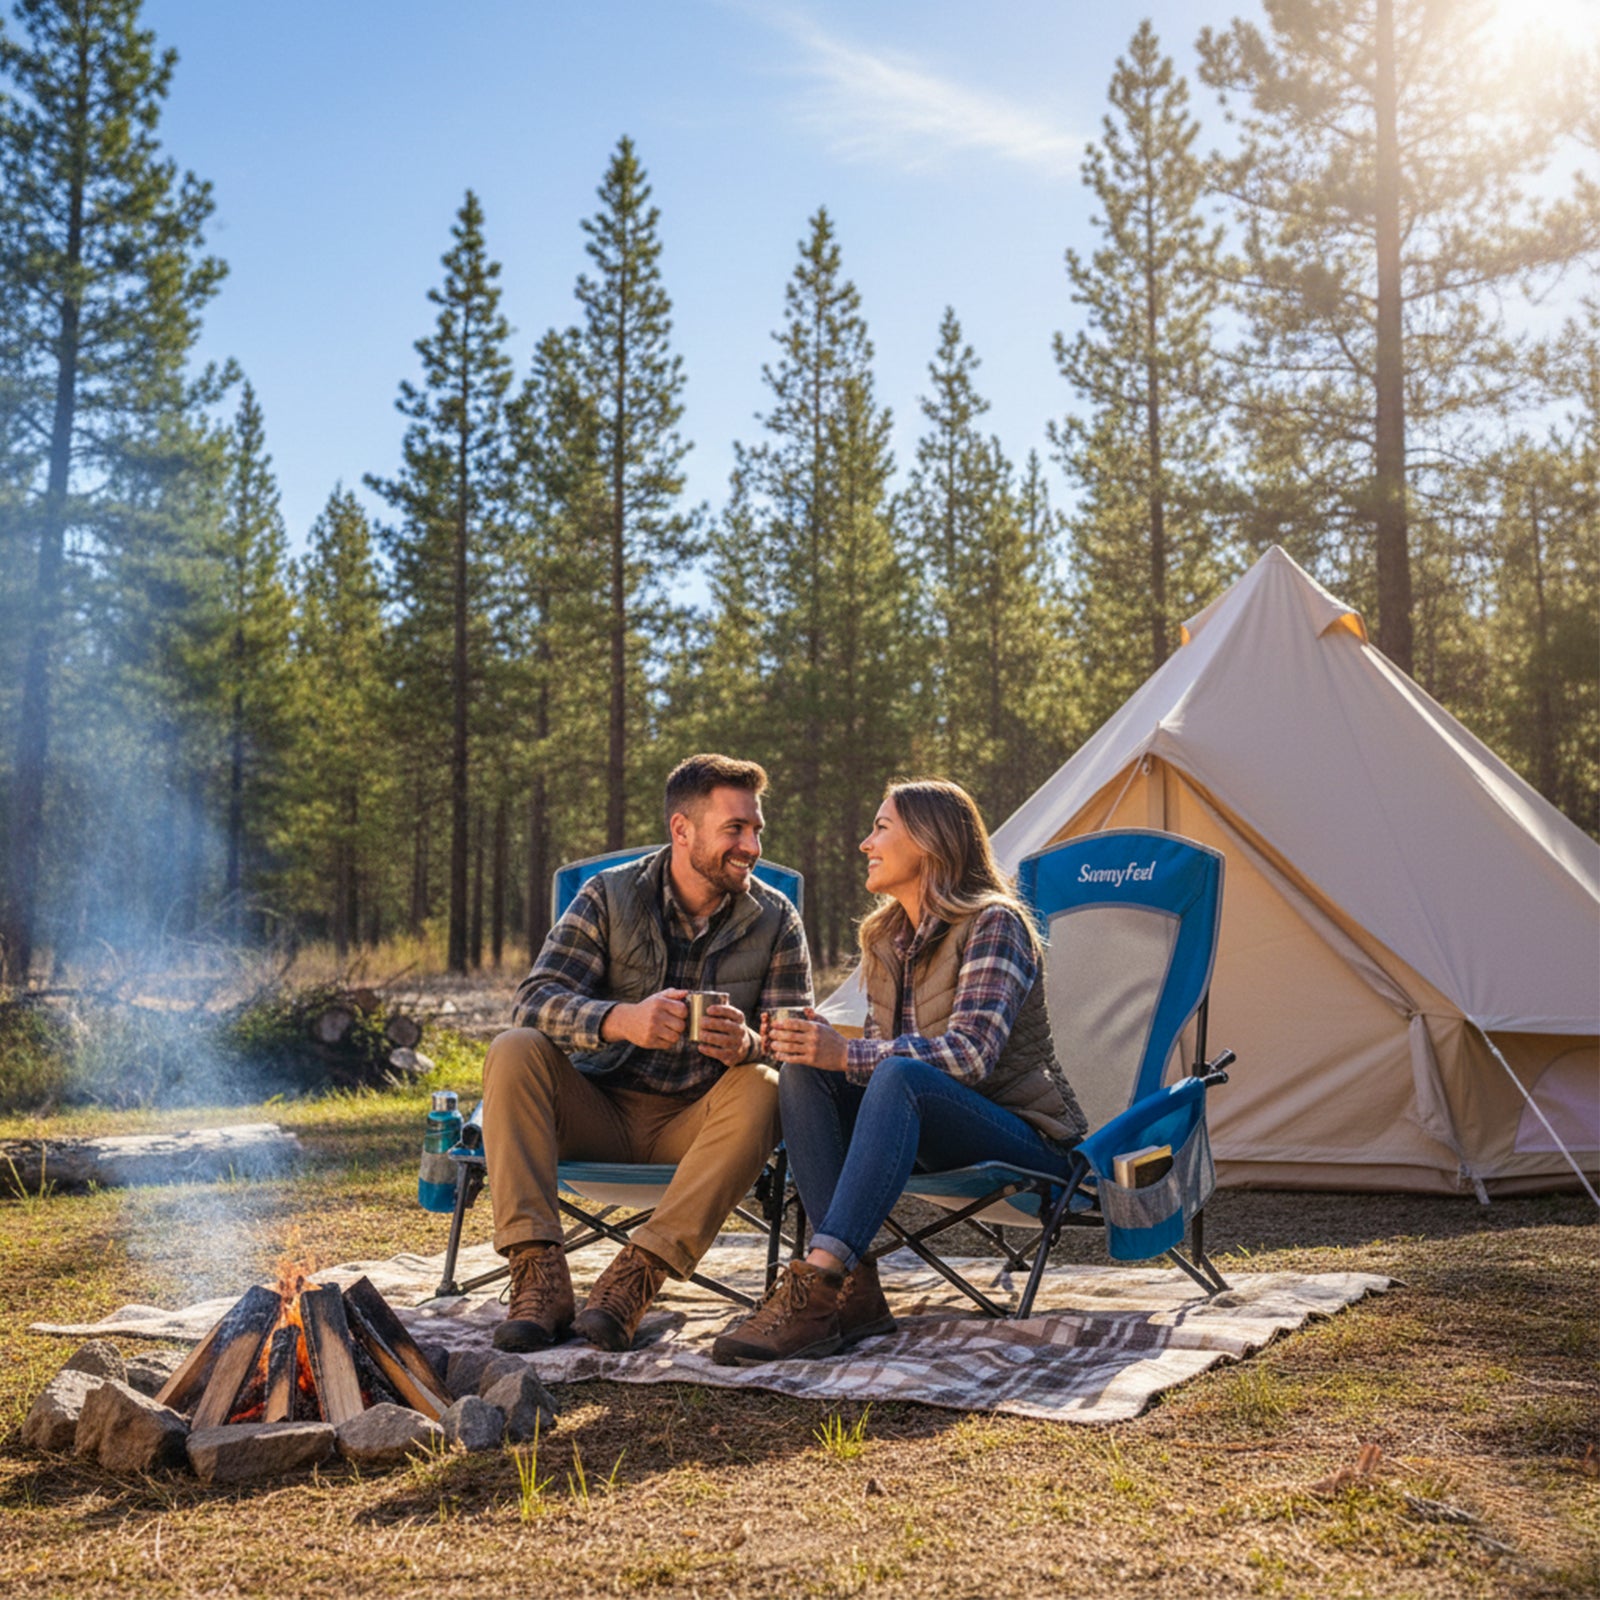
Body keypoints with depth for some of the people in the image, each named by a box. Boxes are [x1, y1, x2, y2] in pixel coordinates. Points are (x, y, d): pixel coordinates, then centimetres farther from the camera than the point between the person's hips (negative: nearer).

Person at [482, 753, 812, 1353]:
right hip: (599, 1112, 1)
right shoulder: (609, 896, -4)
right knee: (514, 1051, -25)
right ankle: (539, 1277, -30)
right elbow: (536, 999, -15)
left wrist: (747, 1046, -34)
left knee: (763, 1089, -31)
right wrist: (622, 1021, -37)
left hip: (696, 1124, 0)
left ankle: (637, 1275, -33)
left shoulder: (776, 922, -2)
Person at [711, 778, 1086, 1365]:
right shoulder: (886, 937, 11)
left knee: (899, 1077, -37)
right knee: (803, 1071, -17)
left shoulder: (994, 924, -13)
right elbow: (876, 1050, 12)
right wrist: (821, 1041, -10)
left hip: (1027, 1139, -7)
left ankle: (817, 1283, -43)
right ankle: (852, 1290, -26)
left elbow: (970, 1053, -25)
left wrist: (847, 1054, -29)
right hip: (935, 1134, 7)